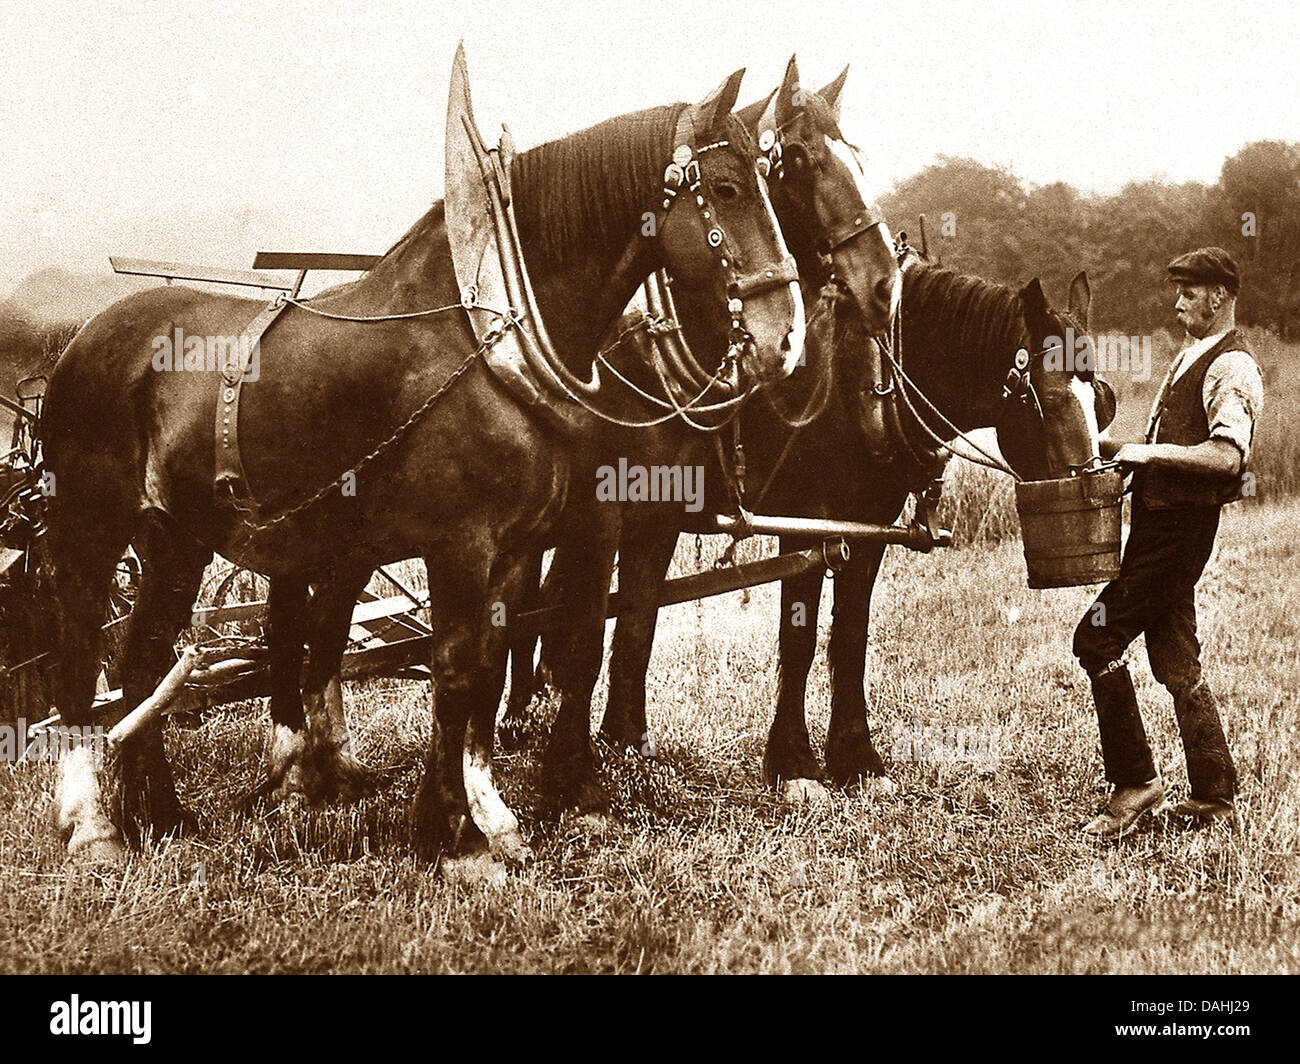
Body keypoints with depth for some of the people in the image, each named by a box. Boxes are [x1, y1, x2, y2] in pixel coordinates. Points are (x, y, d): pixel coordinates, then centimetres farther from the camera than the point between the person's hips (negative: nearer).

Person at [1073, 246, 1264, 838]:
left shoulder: (1231, 368, -13)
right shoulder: (1190, 357, 18)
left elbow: (1226, 456, -26)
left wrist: (1149, 452, -22)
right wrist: (1120, 450, 13)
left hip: (1181, 525, -10)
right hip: (1160, 519, 10)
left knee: (1097, 639, -11)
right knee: (1175, 660, 12)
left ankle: (1135, 783, -5)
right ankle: (1214, 795, 18)